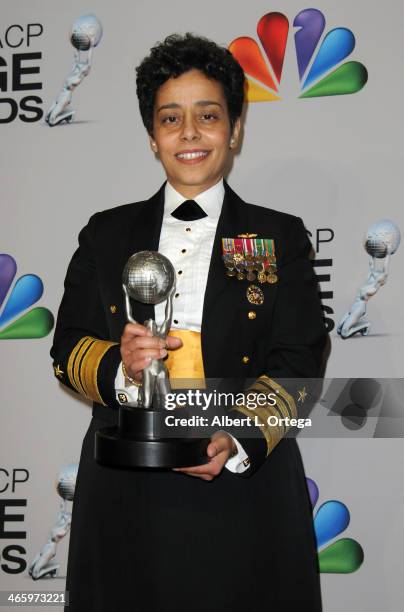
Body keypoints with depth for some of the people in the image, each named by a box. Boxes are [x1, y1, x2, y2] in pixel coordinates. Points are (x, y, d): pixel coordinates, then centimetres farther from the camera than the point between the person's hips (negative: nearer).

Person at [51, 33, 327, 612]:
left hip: (243, 489, -1)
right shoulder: (106, 235, 10)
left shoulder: (280, 238, 5)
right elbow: (67, 348, 8)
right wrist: (118, 367, -14)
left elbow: (298, 362, -2)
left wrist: (239, 440, -18)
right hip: (125, 494, 2)